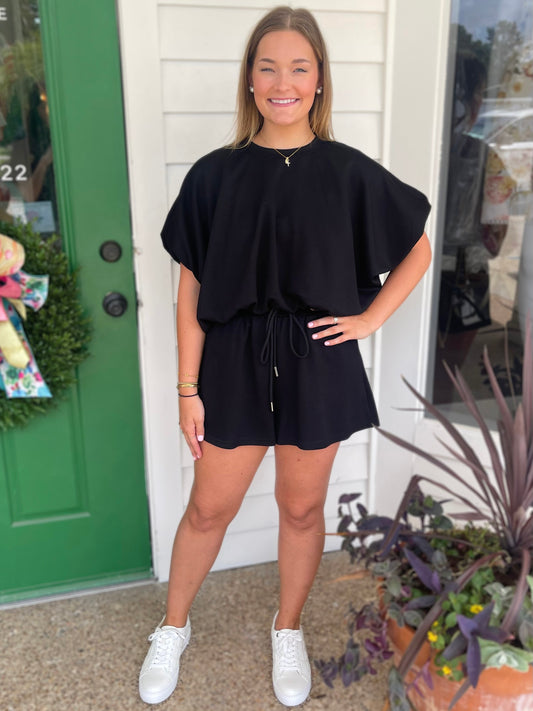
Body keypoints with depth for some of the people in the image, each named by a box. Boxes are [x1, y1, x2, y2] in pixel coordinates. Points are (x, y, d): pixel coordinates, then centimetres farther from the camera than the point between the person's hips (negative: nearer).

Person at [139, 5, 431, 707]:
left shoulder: (349, 172, -2)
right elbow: (191, 290, -2)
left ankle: (289, 630, 41)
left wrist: (369, 317, -1)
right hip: (234, 365, 0)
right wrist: (188, 389, -4)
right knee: (208, 510, 12)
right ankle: (173, 629, 38)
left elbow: (418, 250, 10)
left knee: (302, 509, 15)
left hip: (317, 366, 0)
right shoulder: (215, 175, -2)